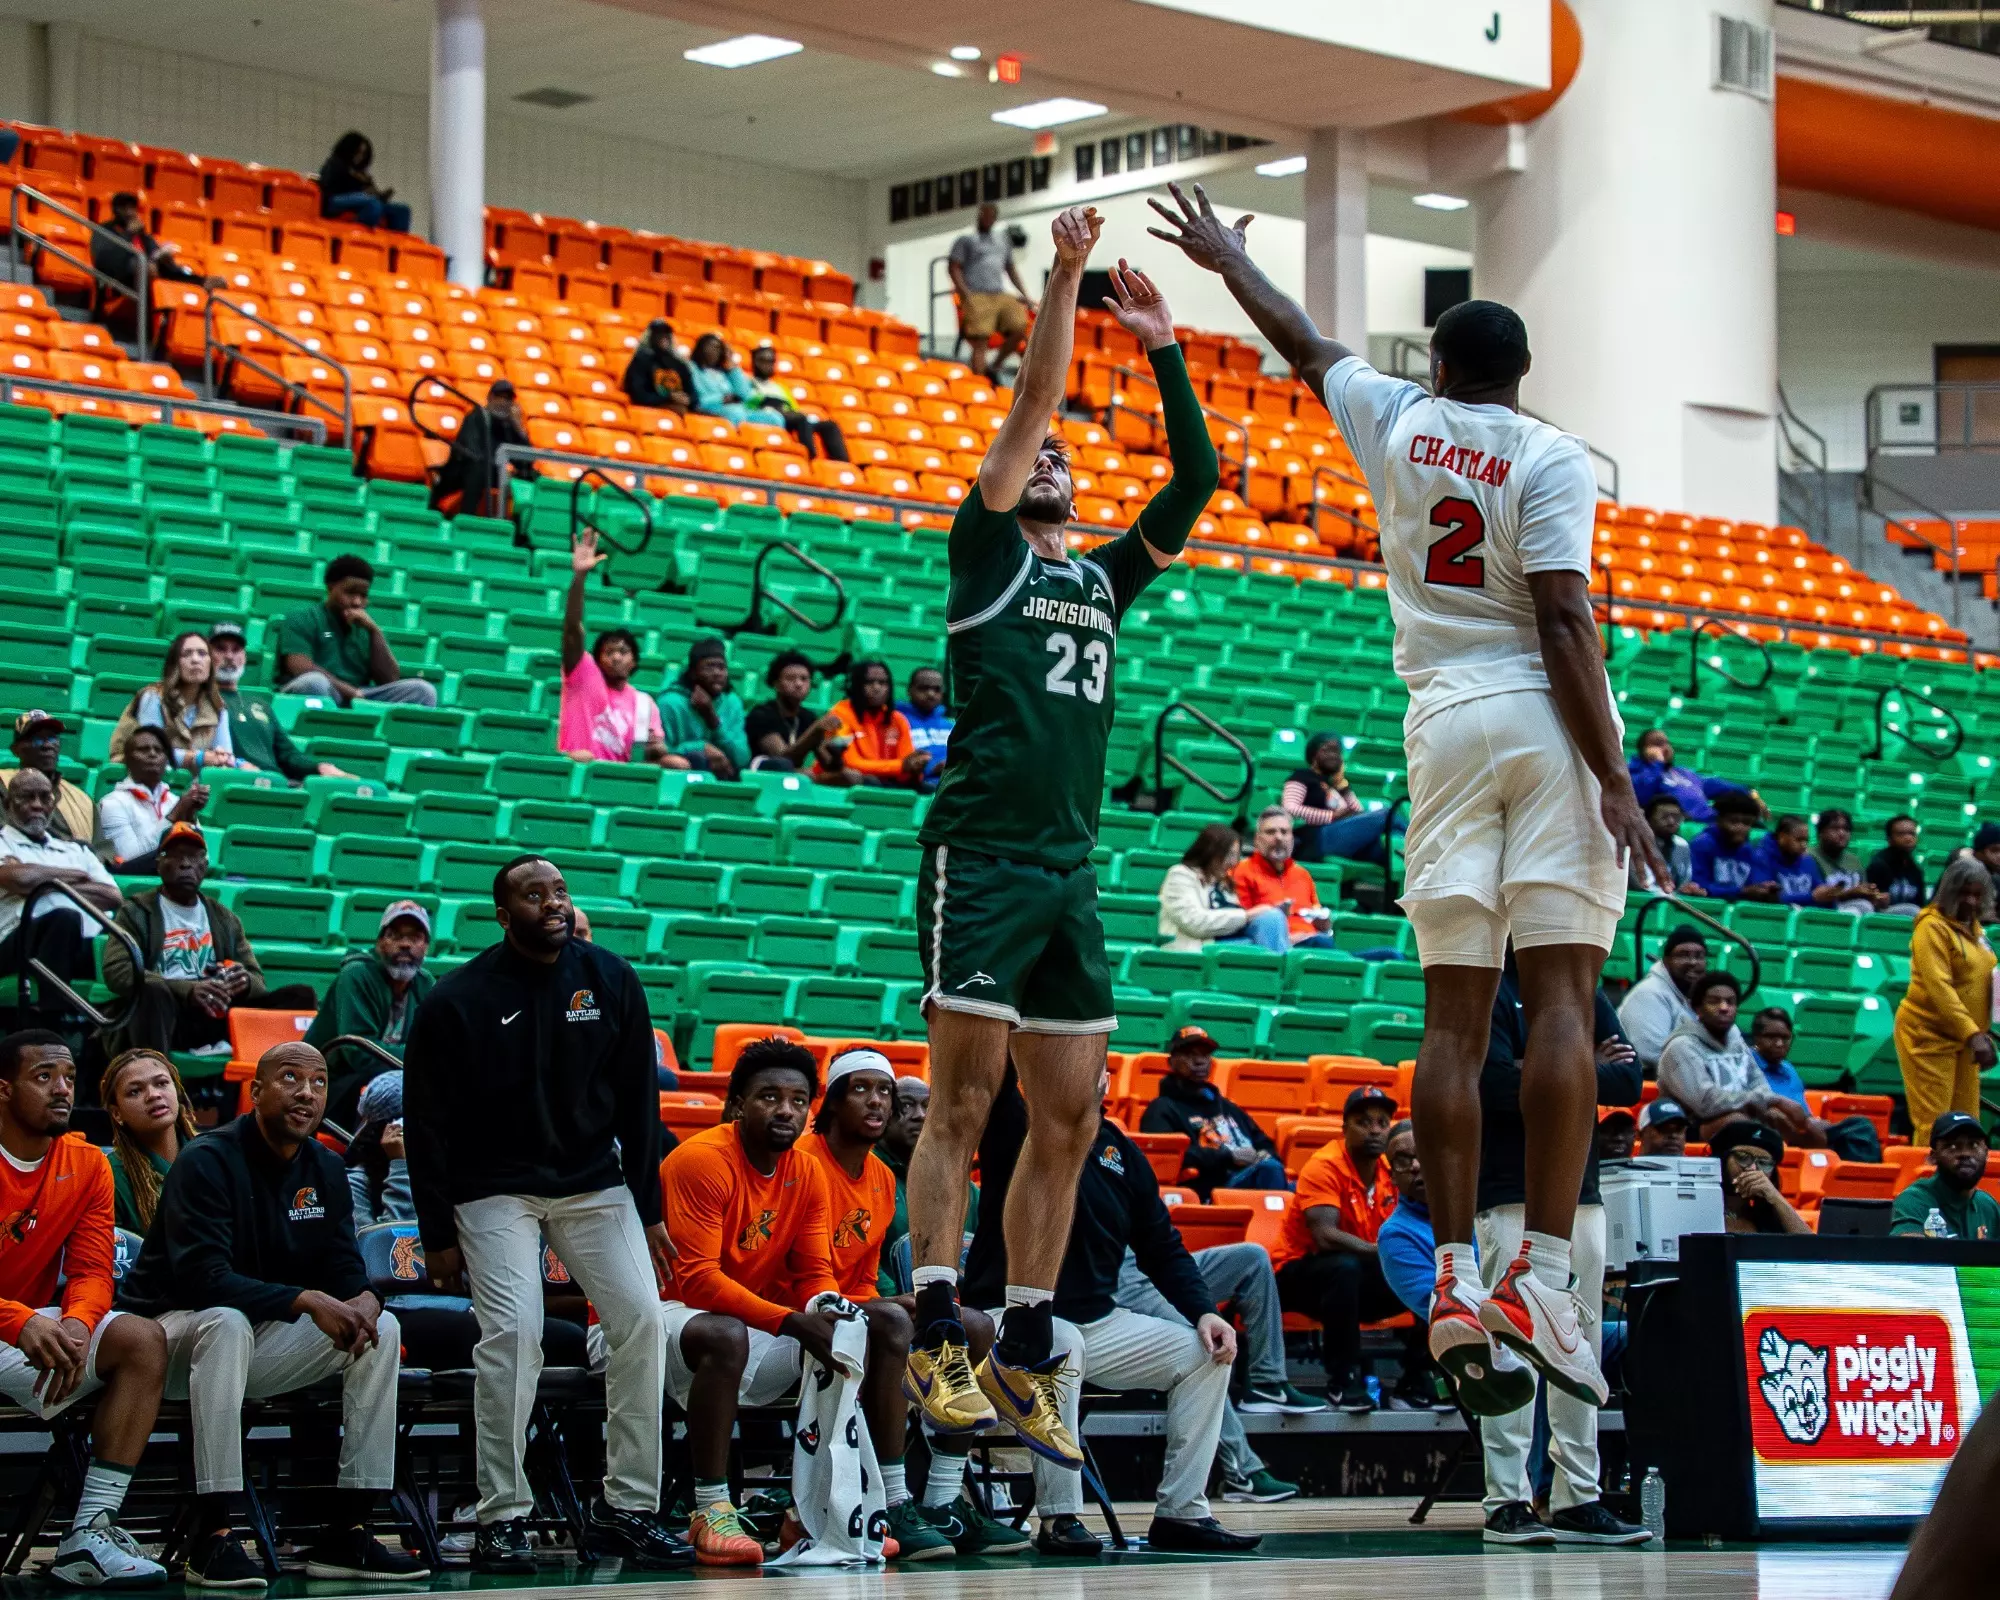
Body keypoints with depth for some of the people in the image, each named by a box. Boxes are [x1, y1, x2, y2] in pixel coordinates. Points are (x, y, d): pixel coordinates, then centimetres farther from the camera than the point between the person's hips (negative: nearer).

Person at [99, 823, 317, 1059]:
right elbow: (116, 973, -8)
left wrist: (245, 982, -10)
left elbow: (258, 980, 18)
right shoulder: (136, 912, 8)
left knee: (301, 995, -13)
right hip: (164, 1018, -5)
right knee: (153, 991, -38)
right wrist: (188, 990, -22)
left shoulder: (224, 918, 22)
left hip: (216, 1019, 5)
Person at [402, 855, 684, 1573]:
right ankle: (502, 1519, -13)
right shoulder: (457, 1000, -8)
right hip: (494, 1188, -3)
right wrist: (438, 1234, -5)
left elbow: (636, 1101, 6)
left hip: (594, 1181, 3)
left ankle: (627, 1507, -3)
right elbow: (427, 1124, -3)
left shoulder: (610, 980, 1)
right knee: (512, 1330, -20)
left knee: (641, 1318, -11)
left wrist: (647, 1210, 4)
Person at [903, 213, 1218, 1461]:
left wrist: (1164, 349, 11)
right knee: (965, 1099, -9)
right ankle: (938, 1336, -8)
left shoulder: (1104, 579, 20)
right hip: (981, 854, -6)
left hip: (1071, 870, 6)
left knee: (1069, 1121, 4)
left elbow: (1197, 479, 15)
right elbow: (1034, 398, -3)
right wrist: (1066, 275, -4)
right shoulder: (985, 552, 6)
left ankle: (1025, 1356, 8)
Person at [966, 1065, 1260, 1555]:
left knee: (1206, 1353, -4)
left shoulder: (1123, 1155, 11)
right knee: (1061, 1344, -38)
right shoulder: (1017, 1132, -5)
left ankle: (1180, 1513, -2)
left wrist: (1204, 1312, 0)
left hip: (1097, 1324, 7)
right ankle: (1058, 1519, -32)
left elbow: (1163, 1250, 15)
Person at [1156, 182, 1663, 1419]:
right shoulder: (1550, 460, -3)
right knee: (1562, 995, -7)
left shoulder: (1399, 425, 10)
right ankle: (1543, 1272, -15)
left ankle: (1456, 1274, -4)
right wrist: (1614, 781, -13)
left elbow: (1302, 342, 28)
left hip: (1446, 722, 4)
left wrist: (1227, 256, 46)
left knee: (1455, 1012, 2)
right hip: (1548, 725, -4)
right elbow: (1565, 624, -12)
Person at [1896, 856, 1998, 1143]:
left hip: (1964, 1038, 8)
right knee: (1932, 1124, -9)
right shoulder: (1933, 927, -11)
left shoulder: (1975, 928, 14)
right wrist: (1972, 1034, -28)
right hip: (1930, 1035, -8)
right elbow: (1939, 988, -21)